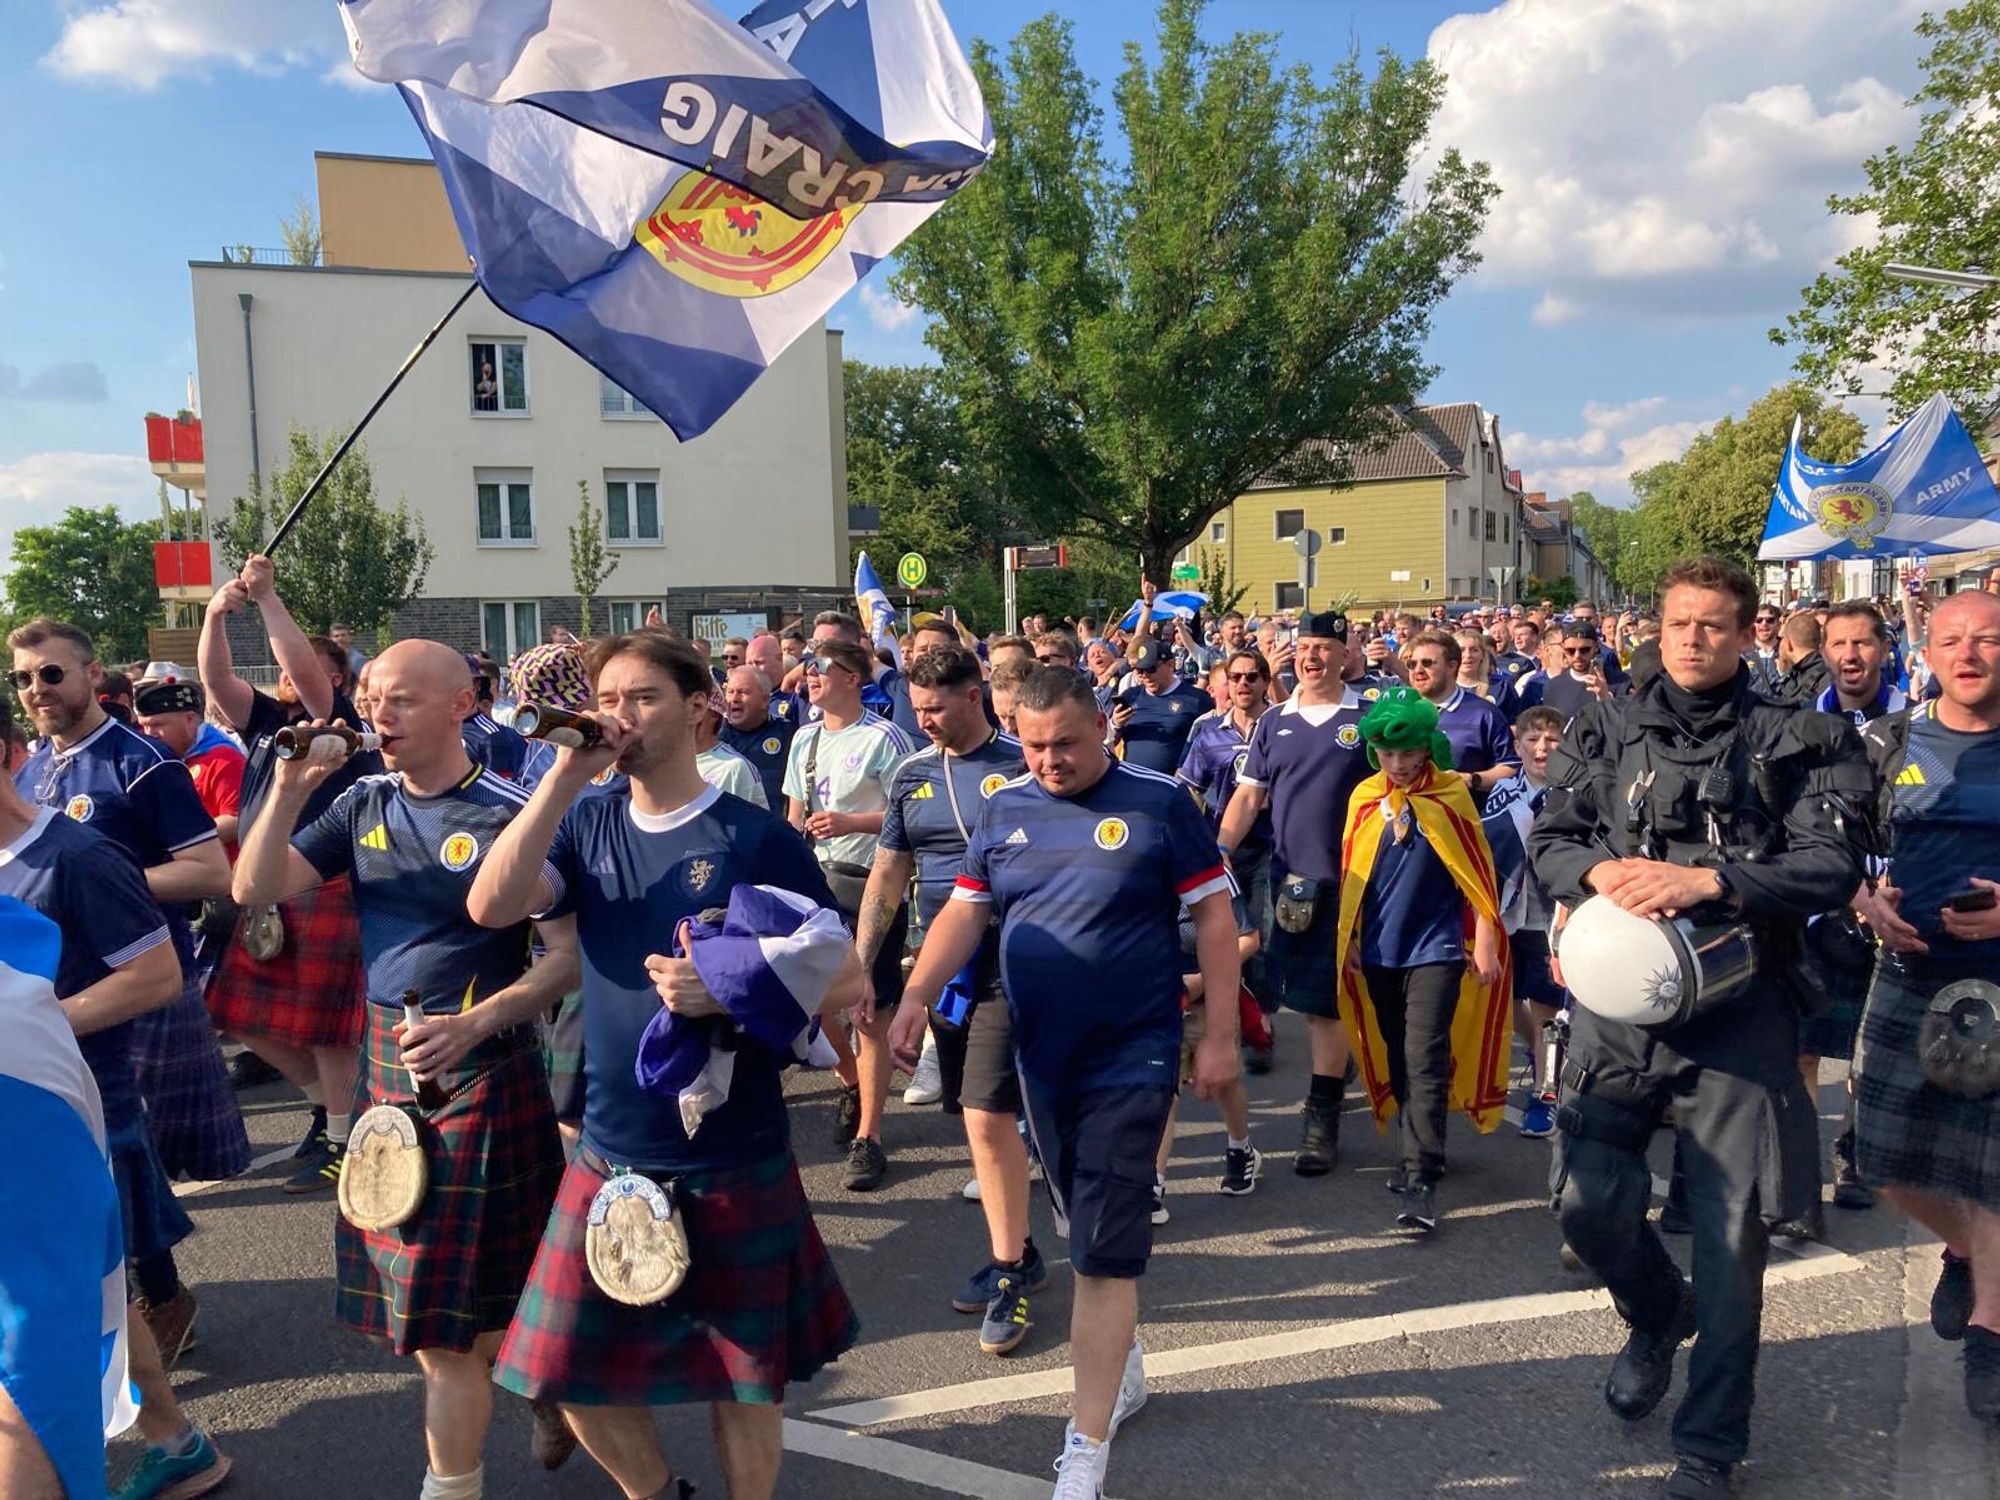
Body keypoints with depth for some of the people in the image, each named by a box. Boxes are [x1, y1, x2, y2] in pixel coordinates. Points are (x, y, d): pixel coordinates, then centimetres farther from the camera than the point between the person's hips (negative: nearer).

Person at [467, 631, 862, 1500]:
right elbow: (491, 907, -16)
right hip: (611, 1150, 4)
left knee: (744, 1369, 13)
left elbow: (844, 983, -9)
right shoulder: (587, 824, 1)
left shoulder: (757, 838, -10)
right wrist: (567, 772, -20)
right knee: (574, 1367, 14)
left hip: (736, 1159, -3)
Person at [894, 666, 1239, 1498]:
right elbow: (964, 913, 4)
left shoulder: (1158, 802, -8)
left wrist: (1221, 1036, -8)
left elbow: (1213, 917, -6)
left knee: (1105, 1248, -3)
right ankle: (1123, 1362, 43)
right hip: (1040, 1054, 5)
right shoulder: (1004, 809, 3)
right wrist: (914, 1000, -11)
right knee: (1085, 1227, 19)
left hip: (1132, 1056, -4)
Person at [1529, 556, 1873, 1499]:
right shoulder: (1607, 730, 8)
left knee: (1731, 1230, 3)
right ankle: (1658, 1316, 38)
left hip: (1738, 1006, -2)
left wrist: (1706, 880, -21)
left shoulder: (1792, 742, 1)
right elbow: (1547, 839, 7)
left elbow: (1831, 867, -8)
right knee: (1592, 1205, 2)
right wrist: (1599, 869, -15)